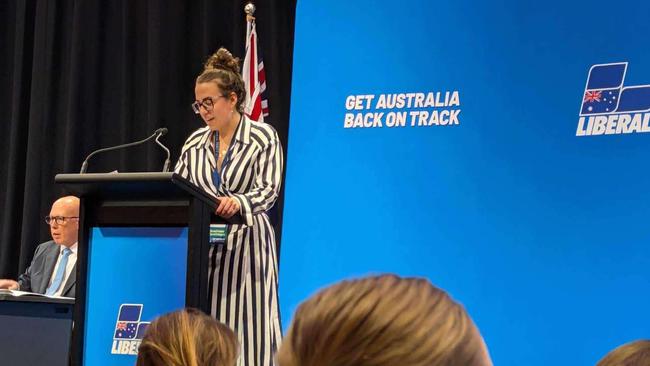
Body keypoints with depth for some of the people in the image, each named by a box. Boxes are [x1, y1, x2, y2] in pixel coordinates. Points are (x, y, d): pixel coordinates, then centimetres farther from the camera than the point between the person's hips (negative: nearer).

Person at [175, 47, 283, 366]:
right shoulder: (195, 143, 12)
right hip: (203, 247, 4)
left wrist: (238, 203, -32)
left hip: (246, 245, -4)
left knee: (245, 330, -7)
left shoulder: (263, 137, -2)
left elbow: (268, 190, -13)